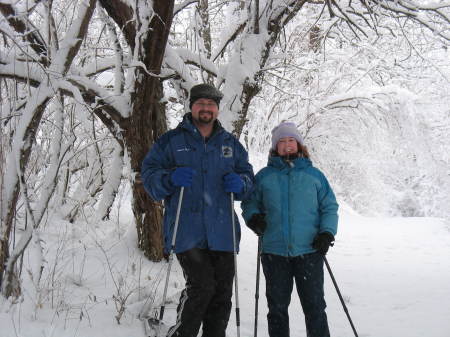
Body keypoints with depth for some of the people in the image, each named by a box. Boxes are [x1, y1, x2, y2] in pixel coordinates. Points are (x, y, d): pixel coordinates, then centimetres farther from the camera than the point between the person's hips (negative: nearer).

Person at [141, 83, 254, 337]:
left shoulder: (231, 144, 16)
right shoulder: (171, 140, 6)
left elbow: (249, 177, 19)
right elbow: (149, 174, 3)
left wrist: (240, 183, -5)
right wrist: (171, 177, -18)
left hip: (222, 233, 4)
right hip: (187, 232, -4)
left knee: (222, 294, 7)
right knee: (202, 287, -16)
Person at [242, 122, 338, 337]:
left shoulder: (314, 175, 8)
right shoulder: (264, 176, 8)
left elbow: (329, 207, 9)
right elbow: (250, 202, 14)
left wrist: (327, 232, -6)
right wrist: (253, 217, -7)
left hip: (309, 252, -1)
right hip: (274, 252, 1)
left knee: (314, 306, 2)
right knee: (277, 307, 10)